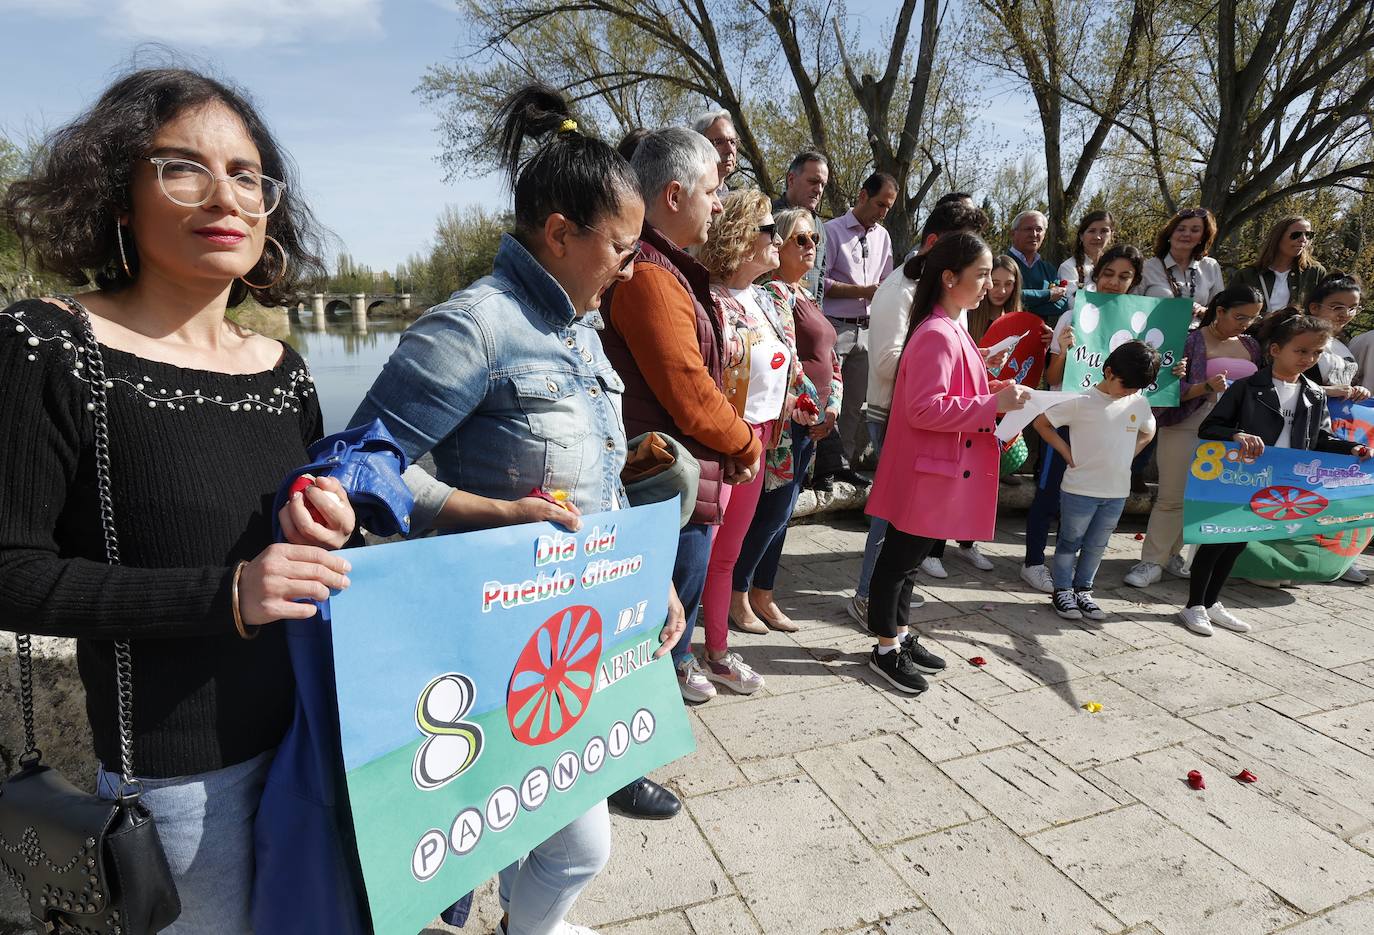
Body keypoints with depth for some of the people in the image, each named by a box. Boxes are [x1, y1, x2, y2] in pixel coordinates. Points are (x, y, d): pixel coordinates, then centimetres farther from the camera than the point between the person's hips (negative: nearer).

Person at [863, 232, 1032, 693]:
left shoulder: (950, 330, 12)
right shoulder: (937, 336, -20)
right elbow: (925, 410, -26)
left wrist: (991, 392, 8)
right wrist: (993, 405, -23)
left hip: (942, 473, 10)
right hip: (924, 473, -10)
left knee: (910, 557, 19)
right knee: (899, 558, 4)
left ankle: (901, 636, 33)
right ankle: (886, 650, 18)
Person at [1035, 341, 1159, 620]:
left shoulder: (1139, 404, 3)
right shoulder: (1081, 402, -13)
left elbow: (1147, 432, 23)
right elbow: (1041, 423, -8)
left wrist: (1126, 457, 9)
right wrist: (1066, 452, -9)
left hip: (1117, 492, 5)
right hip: (1080, 489, -5)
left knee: (1096, 546, 15)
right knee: (1070, 542, 8)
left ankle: (1083, 590, 28)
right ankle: (1062, 591, 20)